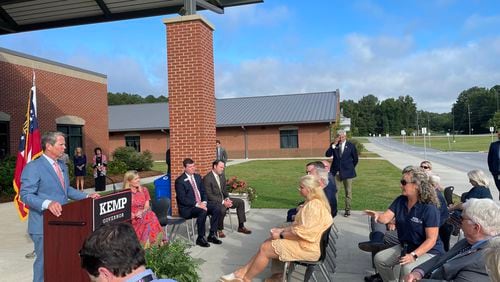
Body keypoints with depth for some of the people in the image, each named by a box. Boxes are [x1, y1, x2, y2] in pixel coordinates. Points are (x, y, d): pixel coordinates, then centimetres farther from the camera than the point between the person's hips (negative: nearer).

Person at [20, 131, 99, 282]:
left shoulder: (62, 165, 12)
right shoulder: (33, 167, -14)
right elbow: (26, 194, -20)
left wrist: (86, 196, 5)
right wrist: (47, 203, -36)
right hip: (44, 224, -8)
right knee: (44, 261, 4)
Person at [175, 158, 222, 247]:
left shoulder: (198, 177, 12)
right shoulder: (180, 181, -10)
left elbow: (203, 192, 13)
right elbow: (182, 199, -17)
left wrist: (204, 202, -7)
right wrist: (197, 204, -24)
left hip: (201, 204, 7)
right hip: (187, 208, -7)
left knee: (216, 209, -15)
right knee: (203, 212, -34)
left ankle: (212, 235, -4)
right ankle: (200, 238, -18)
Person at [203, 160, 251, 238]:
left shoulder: (222, 176, 8)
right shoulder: (207, 178, -17)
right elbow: (209, 195, -21)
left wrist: (227, 199, -6)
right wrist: (222, 202, -25)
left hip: (223, 199, 9)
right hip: (213, 201, -8)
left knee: (240, 202, -2)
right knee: (222, 208, -37)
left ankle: (241, 227, 4)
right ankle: (218, 229, -15)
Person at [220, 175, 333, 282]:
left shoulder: (314, 205, -22)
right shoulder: (312, 202, 13)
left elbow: (303, 233, -26)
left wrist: (281, 235, -16)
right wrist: (282, 230, 4)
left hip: (306, 247, -10)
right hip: (301, 241, 10)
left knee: (265, 249, -10)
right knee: (265, 245, 2)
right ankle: (243, 272, 1)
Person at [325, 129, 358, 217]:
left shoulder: (351, 146, -1)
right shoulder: (333, 145, 2)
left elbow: (355, 159, 8)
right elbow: (327, 154, -12)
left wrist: (351, 168, 11)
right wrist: (334, 145, -19)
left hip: (347, 172, -1)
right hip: (335, 172, 1)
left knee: (348, 192, 7)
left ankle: (348, 209, 19)